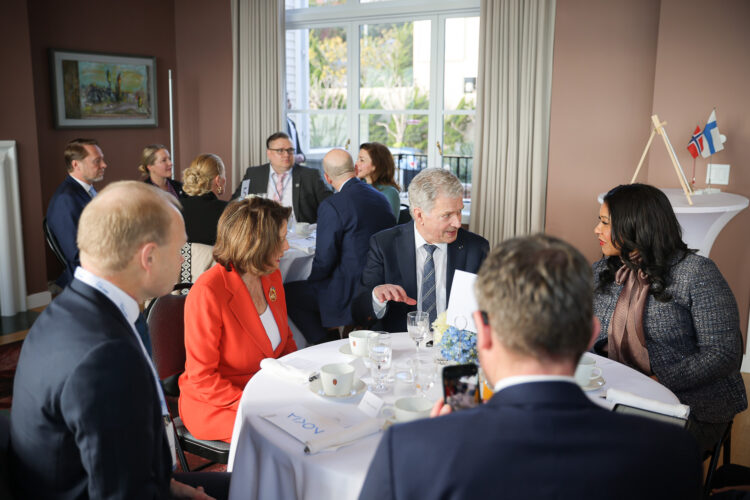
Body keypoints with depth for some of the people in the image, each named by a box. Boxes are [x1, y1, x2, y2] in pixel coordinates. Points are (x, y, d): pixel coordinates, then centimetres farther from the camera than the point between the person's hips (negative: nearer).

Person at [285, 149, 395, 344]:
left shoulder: (332, 206, -17)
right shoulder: (381, 198, 7)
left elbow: (324, 260, -15)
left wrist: (312, 281, 5)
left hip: (351, 292, -8)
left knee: (287, 292, 6)